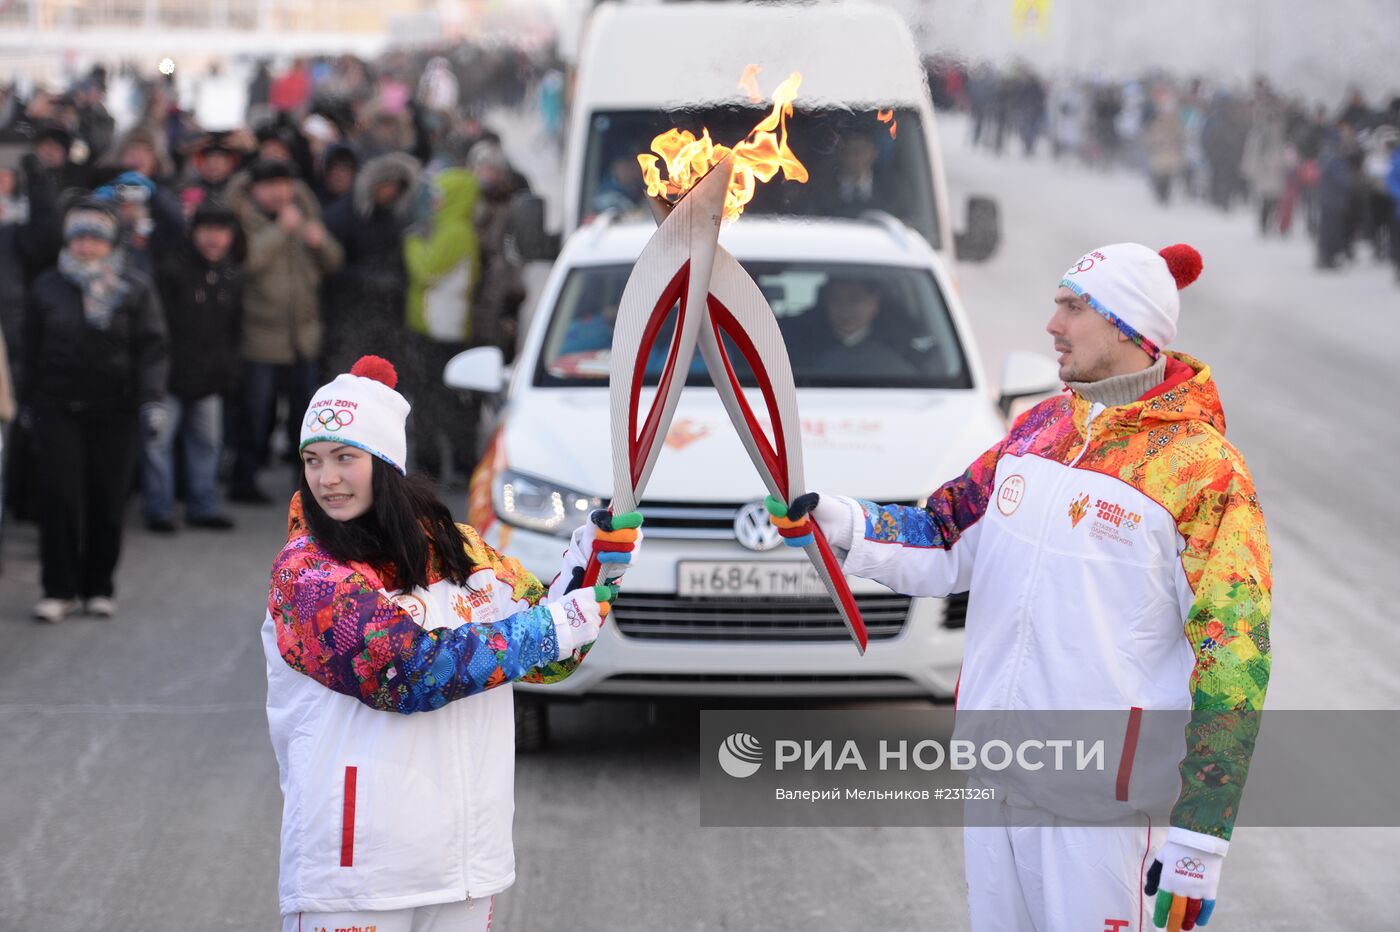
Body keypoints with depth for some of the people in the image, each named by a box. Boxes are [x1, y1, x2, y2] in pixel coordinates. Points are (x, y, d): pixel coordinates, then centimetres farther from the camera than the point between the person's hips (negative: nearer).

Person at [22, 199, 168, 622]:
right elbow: (31, 349, 11)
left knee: (107, 502, 4)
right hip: (58, 408, 0)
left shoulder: (135, 289, 0)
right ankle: (59, 589, 1)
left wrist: (150, 399, -14)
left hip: (113, 411, 0)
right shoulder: (47, 287, 5)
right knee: (60, 497, -6)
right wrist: (29, 398, 11)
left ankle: (98, 587, 17)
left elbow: (151, 347, -3)